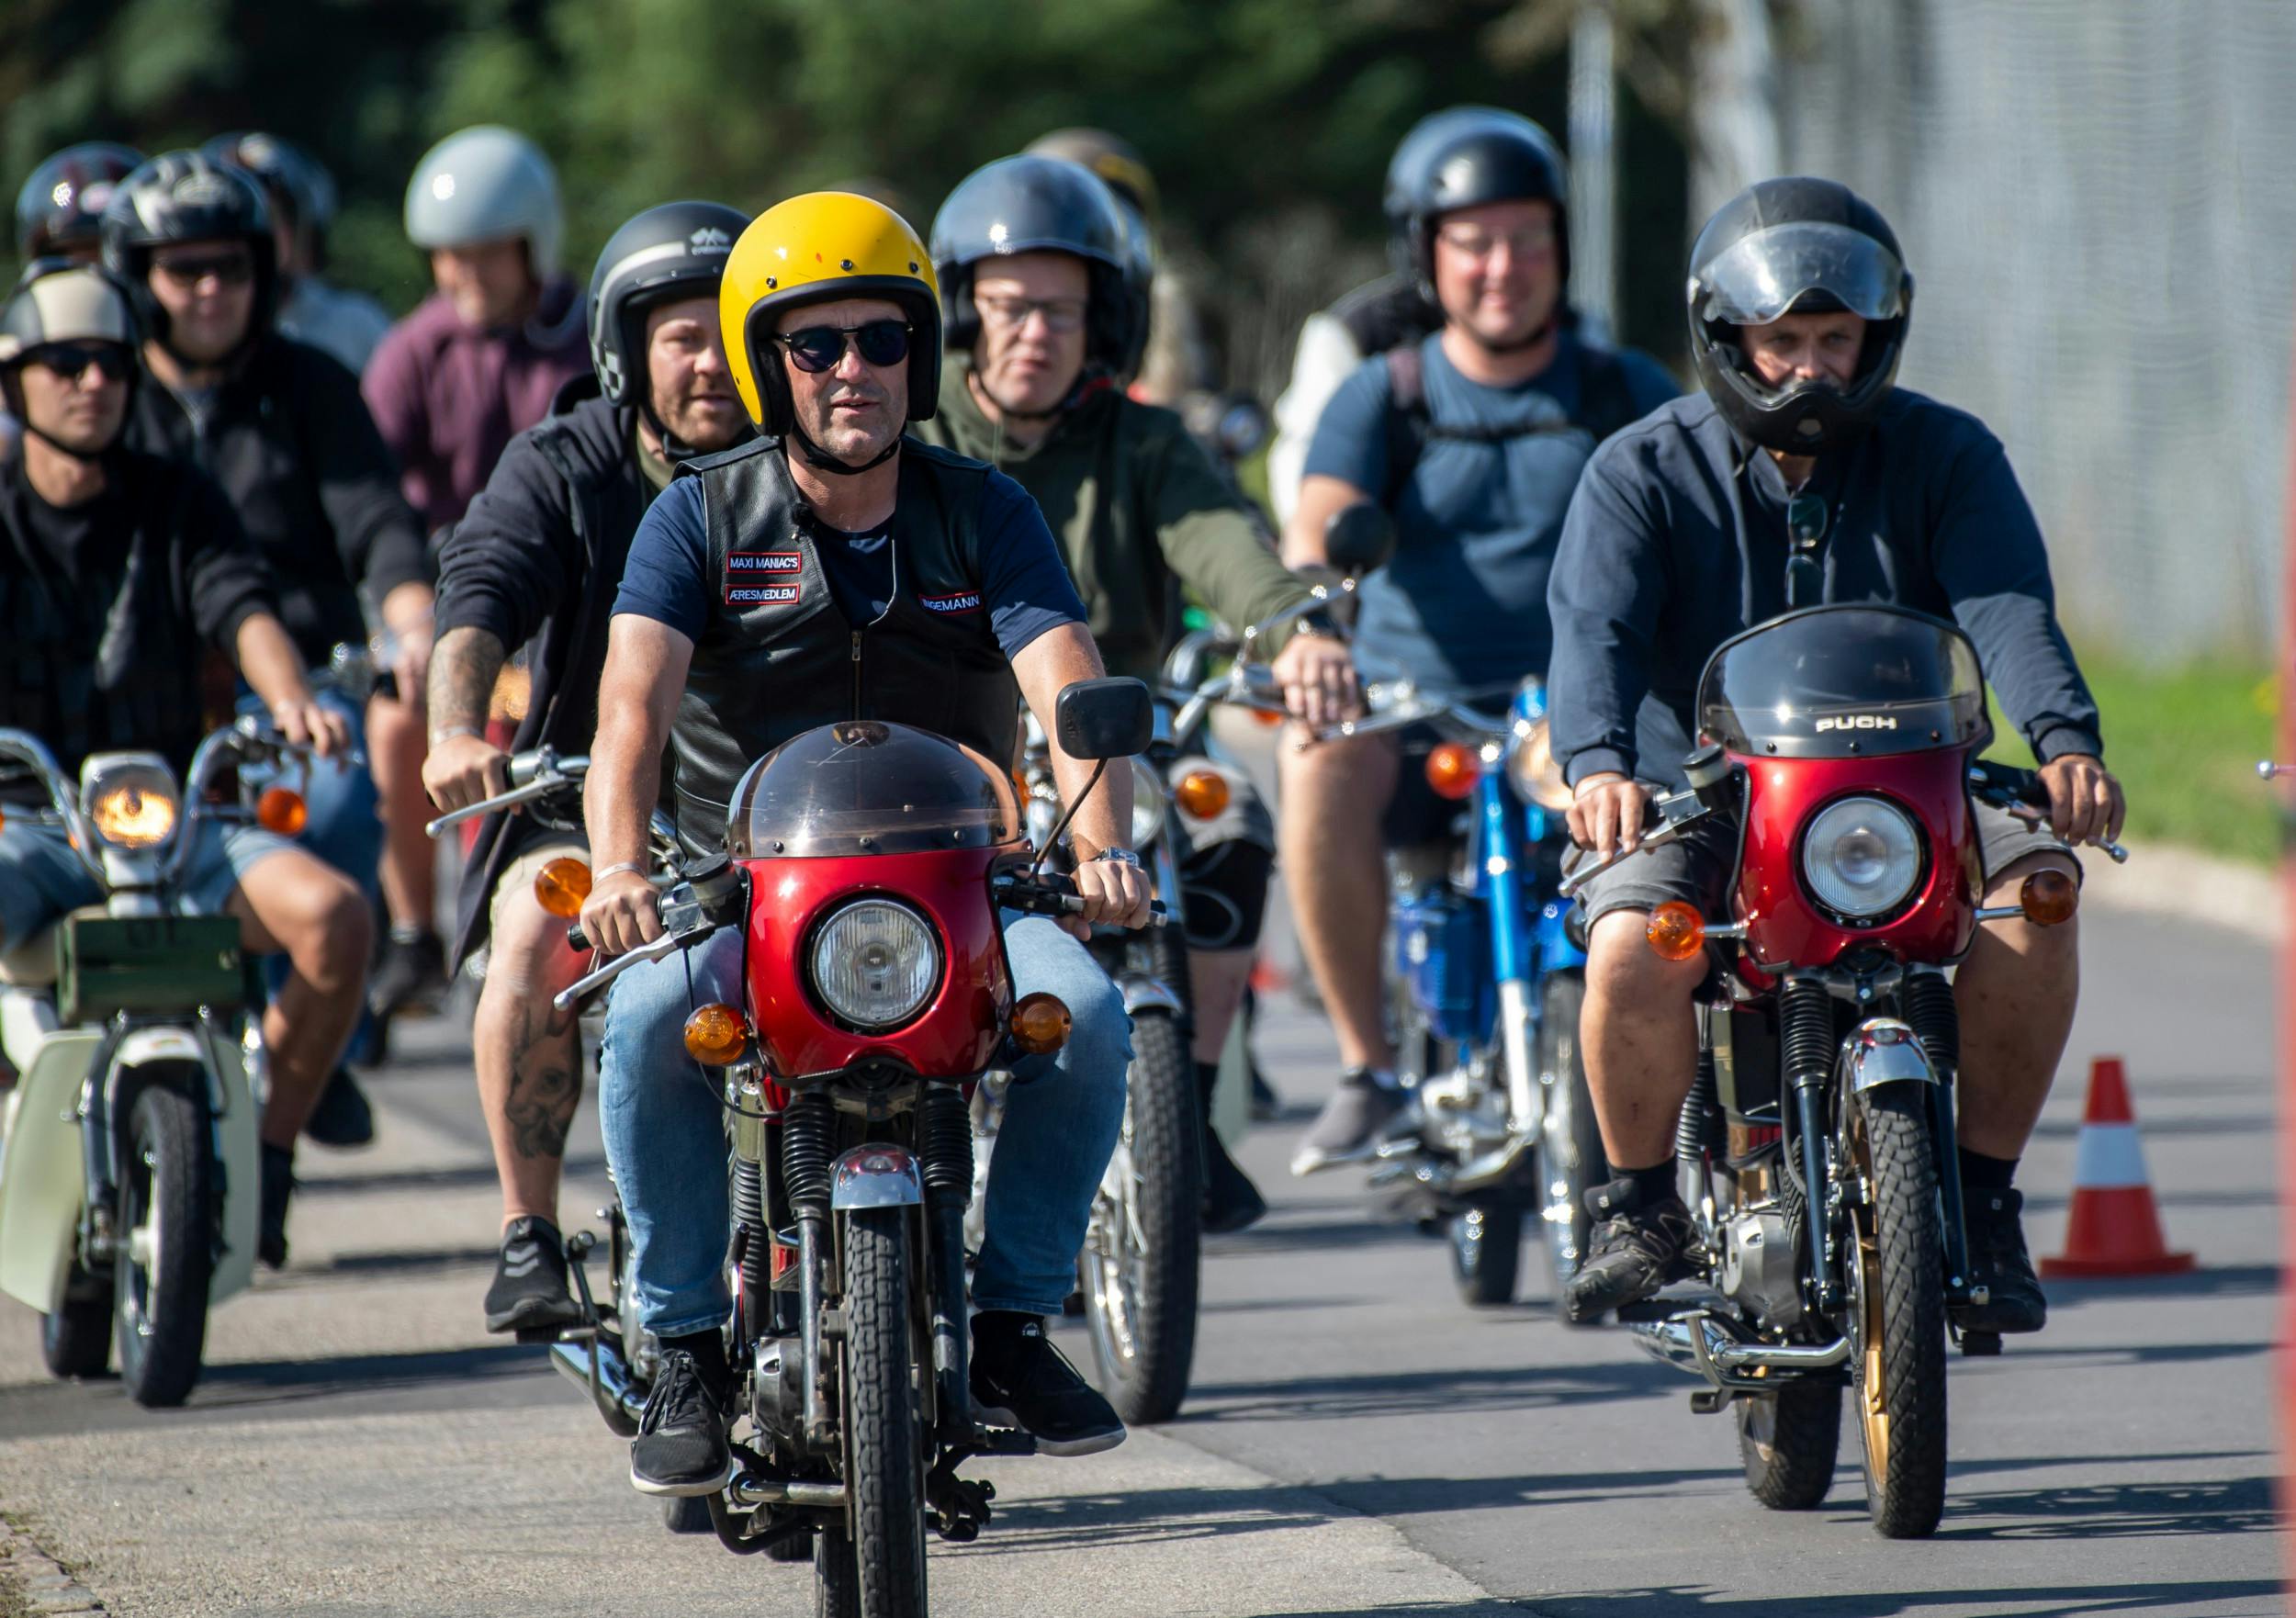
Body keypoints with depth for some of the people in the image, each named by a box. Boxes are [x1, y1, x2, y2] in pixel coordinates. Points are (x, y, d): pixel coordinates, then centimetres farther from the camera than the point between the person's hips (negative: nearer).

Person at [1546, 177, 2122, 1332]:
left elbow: (2005, 605, -12)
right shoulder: (1643, 473, 2)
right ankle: (1637, 1202, -3)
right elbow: (1595, 625, -15)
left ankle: (1984, 1197, -13)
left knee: (2037, 882, -29)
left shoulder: (1944, 456, 5)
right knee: (1632, 952, -32)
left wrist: (2065, 743, -33)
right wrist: (1598, 763, -37)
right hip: (1699, 805, -1)